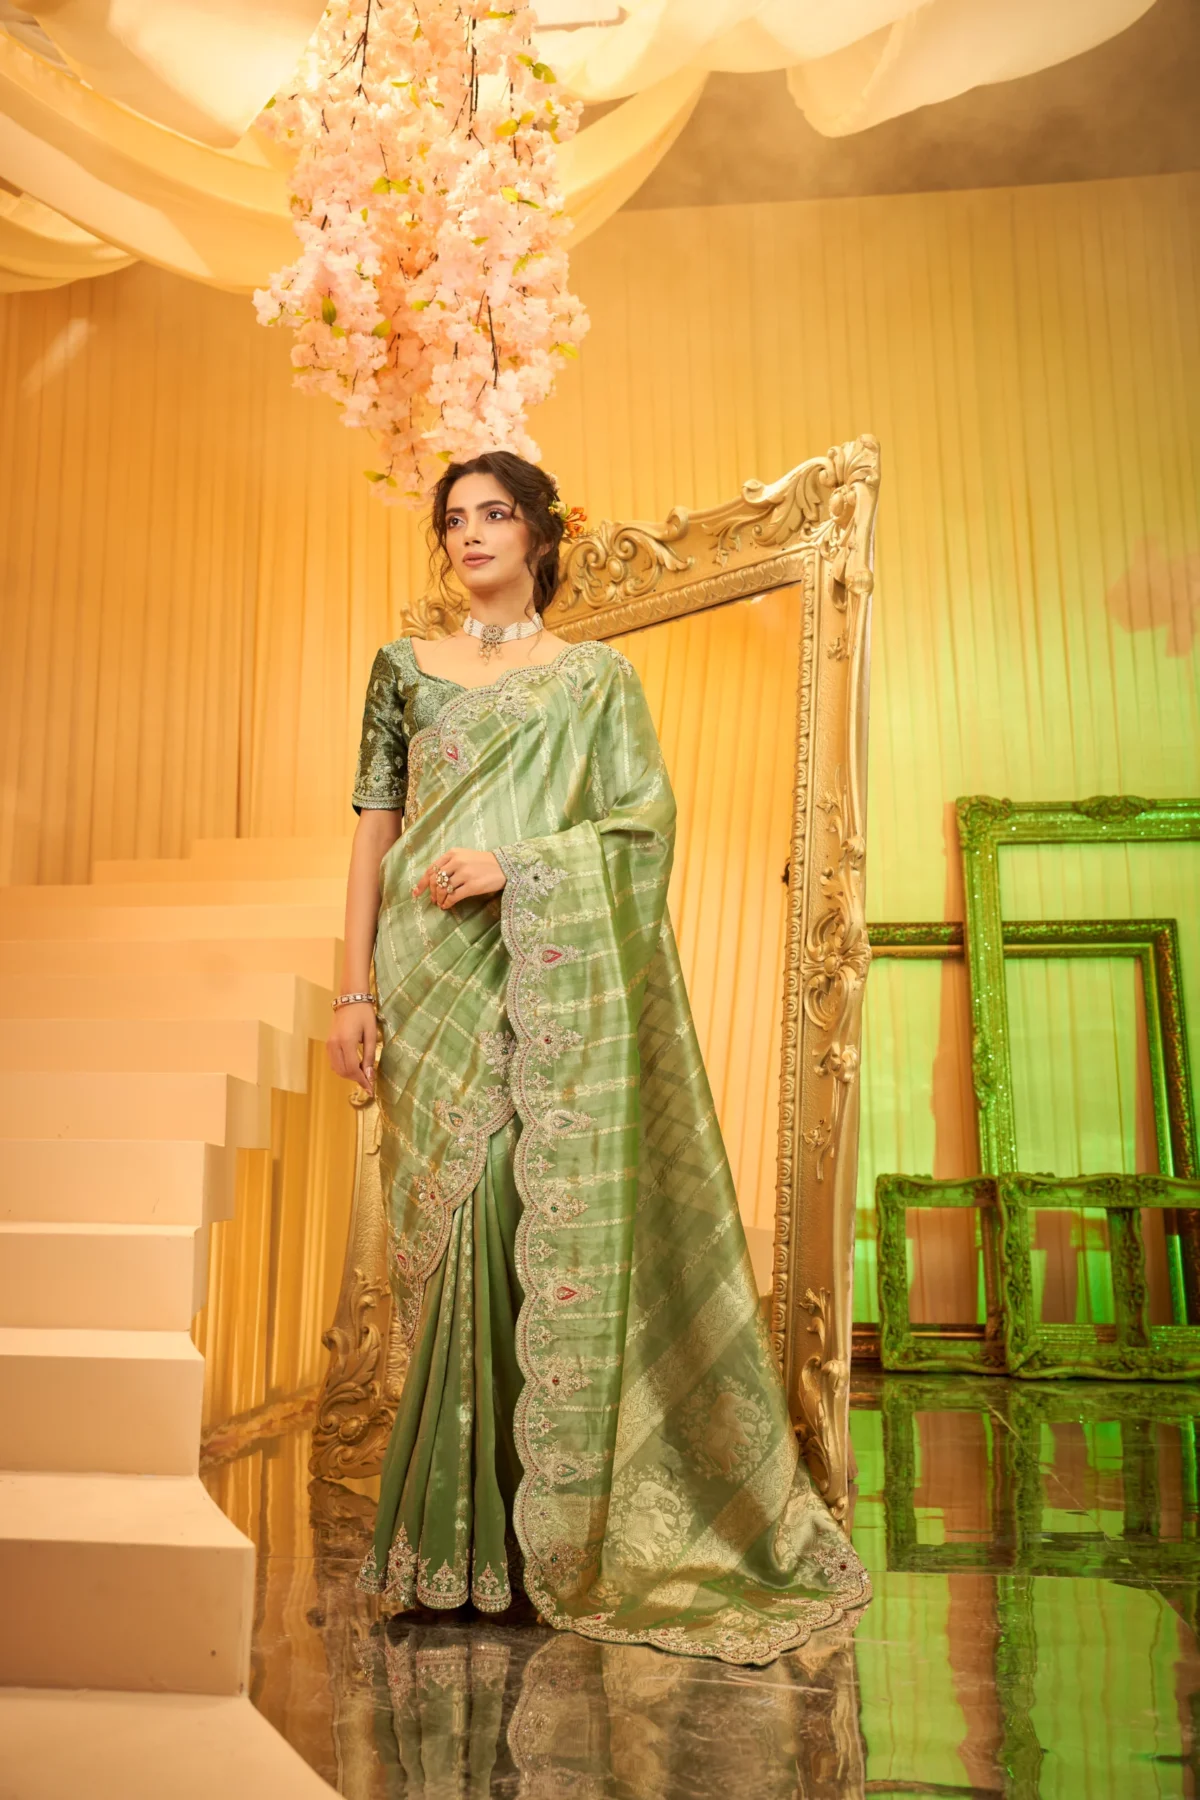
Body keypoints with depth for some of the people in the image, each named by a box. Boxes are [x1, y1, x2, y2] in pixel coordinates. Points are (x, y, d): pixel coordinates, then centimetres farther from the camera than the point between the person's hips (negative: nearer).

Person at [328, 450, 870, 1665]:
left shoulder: (597, 675, 11)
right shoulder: (406, 667, 16)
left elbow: (647, 823, 2)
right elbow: (375, 826, 10)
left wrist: (514, 864, -13)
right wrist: (355, 986, 2)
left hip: (553, 981, -1)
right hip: (433, 982, 2)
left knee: (557, 1222, -5)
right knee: (451, 1229, 0)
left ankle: (560, 1531, 9)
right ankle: (456, 1537, 12)